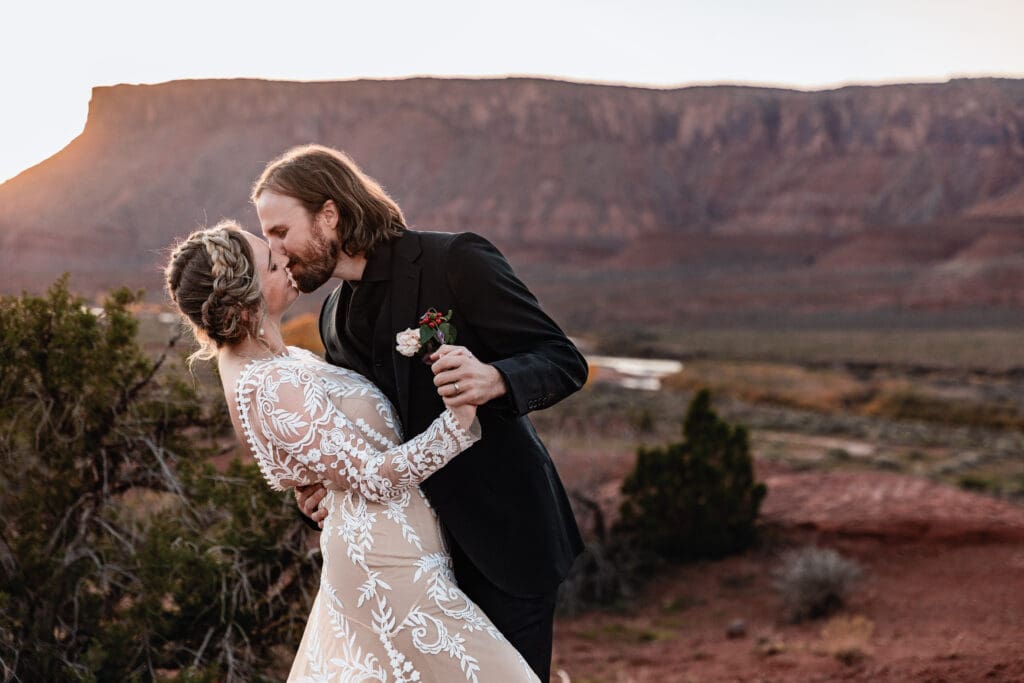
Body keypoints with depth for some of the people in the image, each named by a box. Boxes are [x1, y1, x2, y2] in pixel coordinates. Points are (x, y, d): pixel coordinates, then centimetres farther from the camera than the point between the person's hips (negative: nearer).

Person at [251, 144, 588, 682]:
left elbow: (565, 361, -14)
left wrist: (495, 379, -34)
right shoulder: (335, 318, 8)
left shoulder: (456, 261, -13)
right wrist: (323, 489, -3)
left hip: (503, 536, -6)